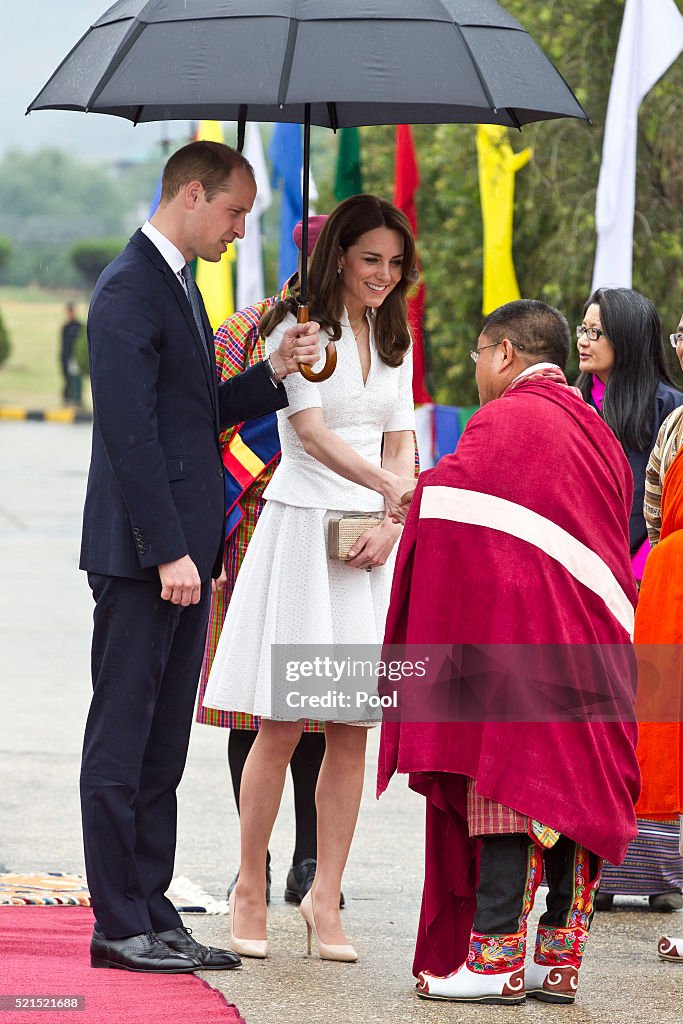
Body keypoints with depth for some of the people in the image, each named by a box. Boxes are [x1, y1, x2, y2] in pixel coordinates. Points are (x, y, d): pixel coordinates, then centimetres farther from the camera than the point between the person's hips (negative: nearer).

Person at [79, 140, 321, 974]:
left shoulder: (177, 284, 18)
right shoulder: (129, 289, -13)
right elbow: (132, 432, -19)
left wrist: (271, 373, 7)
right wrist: (169, 551, -22)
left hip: (182, 551, 10)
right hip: (142, 555, -10)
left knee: (162, 748, 12)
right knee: (122, 741, -3)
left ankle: (153, 915, 16)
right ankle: (119, 927, 0)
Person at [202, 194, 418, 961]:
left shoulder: (394, 341, 15)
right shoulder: (296, 329, -4)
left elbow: (398, 444, 12)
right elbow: (313, 433, -14)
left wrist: (391, 524, -6)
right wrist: (396, 488, -28)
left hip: (370, 535, 5)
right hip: (301, 526, -5)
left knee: (352, 730, 2)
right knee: (283, 725, -4)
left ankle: (324, 899, 7)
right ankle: (249, 893, 6)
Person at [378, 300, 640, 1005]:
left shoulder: (503, 420, -6)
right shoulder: (595, 432, 19)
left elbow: (447, 512, -13)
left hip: (515, 641, -7)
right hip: (594, 645, 7)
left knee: (508, 787, -7)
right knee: (574, 789, 7)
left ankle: (495, 956, -9)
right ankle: (560, 957, 7)